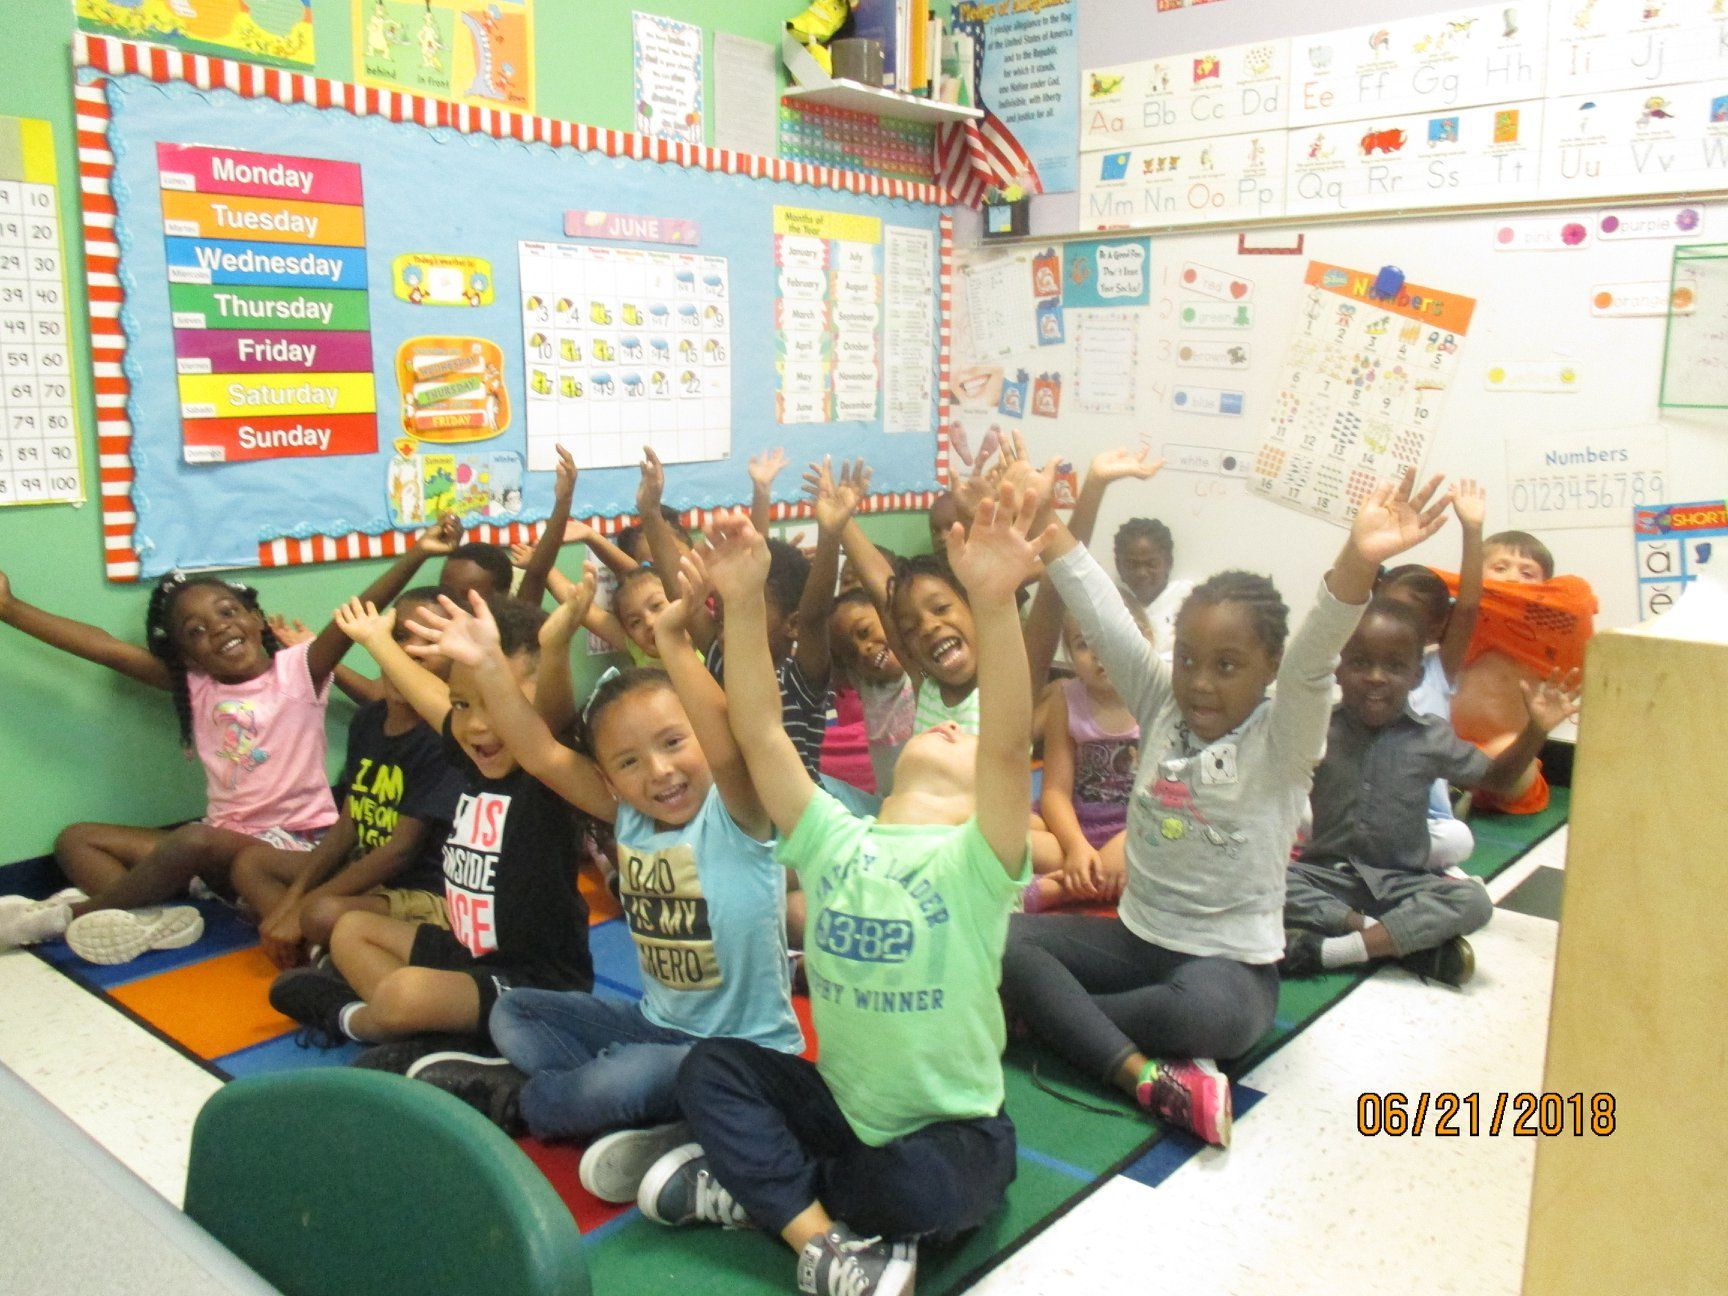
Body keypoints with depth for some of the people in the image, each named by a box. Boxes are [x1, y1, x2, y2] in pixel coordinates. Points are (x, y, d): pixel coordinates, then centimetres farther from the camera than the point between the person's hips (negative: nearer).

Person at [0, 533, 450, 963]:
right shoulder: (194, 684, 6)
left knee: (197, 839, -33)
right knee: (76, 840, 5)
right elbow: (105, 647, 1)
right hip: (222, 841, 7)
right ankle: (153, 919, -24)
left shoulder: (299, 670, -9)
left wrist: (416, 555, -39)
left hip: (295, 843, -7)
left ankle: (69, 913, -9)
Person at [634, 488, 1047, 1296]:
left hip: (952, 1129, -3)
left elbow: (1009, 745, -35)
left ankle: (755, 1184, -6)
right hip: (843, 1104, 4)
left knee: (921, 1188, -32)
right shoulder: (835, 845, -7)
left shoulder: (974, 865, -18)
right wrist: (745, 603, -26)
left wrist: (995, 602, -49)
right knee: (710, 1067, -11)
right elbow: (757, 735, -15)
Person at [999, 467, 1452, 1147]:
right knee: (1004, 939, -18)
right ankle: (1146, 1075, -29)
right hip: (1133, 936, 5)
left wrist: (1359, 562, -49)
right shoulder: (1161, 705, 1)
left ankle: (1054, 1013, -15)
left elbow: (1314, 660, -30)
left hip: (1229, 962, -5)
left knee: (1208, 1012, -39)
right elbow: (1101, 614, -6)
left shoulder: (1283, 738, -11)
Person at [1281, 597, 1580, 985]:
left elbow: (1496, 778, 14)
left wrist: (1535, 730, 0)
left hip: (1402, 882, 2)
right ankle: (1414, 942, -26)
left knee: (1473, 901, -25)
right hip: (1328, 874, -1)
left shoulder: (1431, 738, 1)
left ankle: (1329, 949, -29)